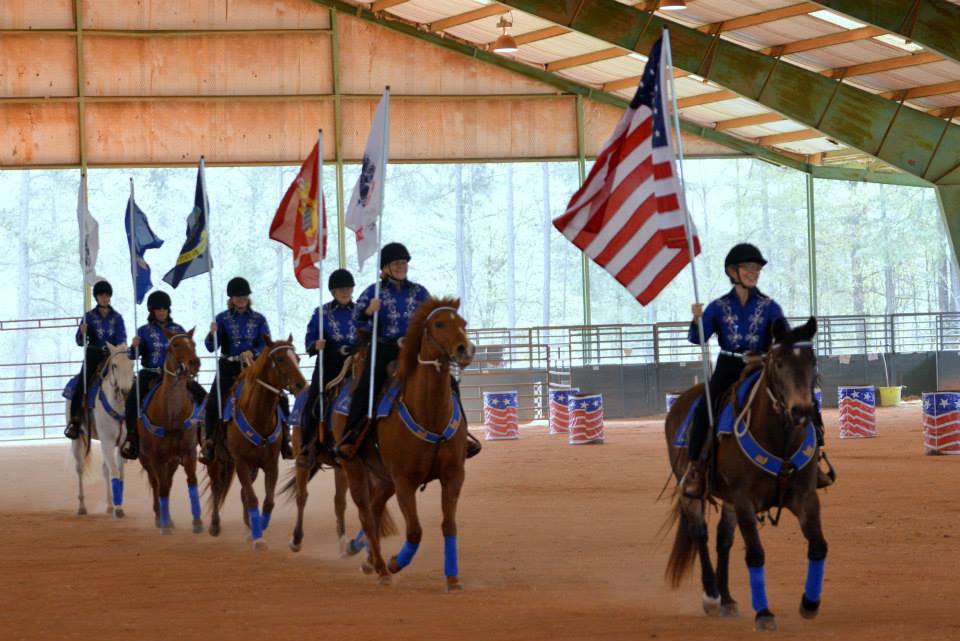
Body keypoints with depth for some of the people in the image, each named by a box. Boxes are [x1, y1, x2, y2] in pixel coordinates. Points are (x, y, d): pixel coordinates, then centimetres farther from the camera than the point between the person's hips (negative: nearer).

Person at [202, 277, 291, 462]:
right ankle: (209, 440, -3)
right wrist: (212, 334, -23)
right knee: (213, 402, -19)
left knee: (281, 398, -13)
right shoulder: (222, 319, 3)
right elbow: (211, 347, -3)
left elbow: (266, 345, 0)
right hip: (229, 368, -1)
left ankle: (284, 438, 0)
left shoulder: (259, 319, 6)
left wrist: (252, 352, -19)